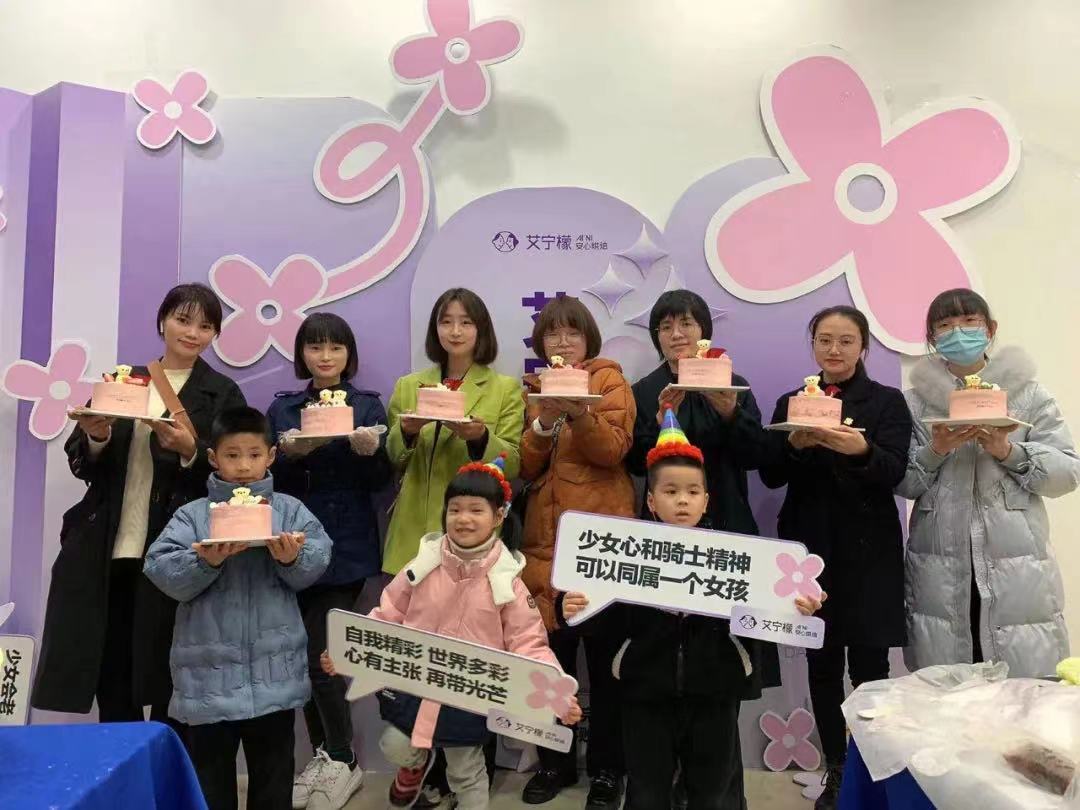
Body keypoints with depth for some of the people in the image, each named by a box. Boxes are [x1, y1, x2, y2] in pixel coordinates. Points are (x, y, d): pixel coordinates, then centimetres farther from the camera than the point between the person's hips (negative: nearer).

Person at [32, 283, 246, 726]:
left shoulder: (222, 394, 3)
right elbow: (80, 463, 10)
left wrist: (191, 450, -22)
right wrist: (96, 438, -10)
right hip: (106, 552, 4)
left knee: (168, 681, 4)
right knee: (109, 675, 11)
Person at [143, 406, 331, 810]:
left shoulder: (290, 510, 3)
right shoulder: (192, 516, 1)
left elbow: (316, 564, -6)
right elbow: (161, 570, -9)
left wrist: (292, 559, -26)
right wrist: (206, 562, -24)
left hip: (274, 668, 1)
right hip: (210, 669, 0)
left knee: (273, 769, 15)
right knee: (210, 771, 14)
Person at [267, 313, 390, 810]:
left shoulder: (369, 406, 3)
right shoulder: (282, 408, 9)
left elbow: (381, 480, -2)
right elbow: (268, 478, 3)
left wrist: (368, 452, -22)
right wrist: (292, 454, -16)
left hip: (347, 548, -3)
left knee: (317, 653, -6)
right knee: (304, 654, 6)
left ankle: (342, 761, 14)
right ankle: (324, 755, 24)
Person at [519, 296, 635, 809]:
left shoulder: (609, 380, 3)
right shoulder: (533, 388, 14)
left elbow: (614, 448, -13)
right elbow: (526, 467, 3)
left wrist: (579, 412, -28)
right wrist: (544, 421, -14)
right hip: (546, 536, 4)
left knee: (604, 654, 2)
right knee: (550, 653, 7)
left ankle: (606, 767, 18)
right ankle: (555, 760, 25)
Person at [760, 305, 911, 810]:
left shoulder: (888, 402, 3)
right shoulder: (791, 402, 9)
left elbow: (895, 473, -10)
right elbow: (771, 476, 0)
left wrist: (862, 450, -30)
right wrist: (794, 443, -20)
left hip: (868, 553, -2)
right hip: (810, 550, 2)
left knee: (869, 665, -2)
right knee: (822, 664, 8)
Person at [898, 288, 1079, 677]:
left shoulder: (1028, 393, 6)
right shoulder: (915, 401, 7)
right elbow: (900, 482, 4)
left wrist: (1009, 452, -13)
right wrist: (935, 451, -13)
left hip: (1017, 571, 0)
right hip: (939, 574, 0)